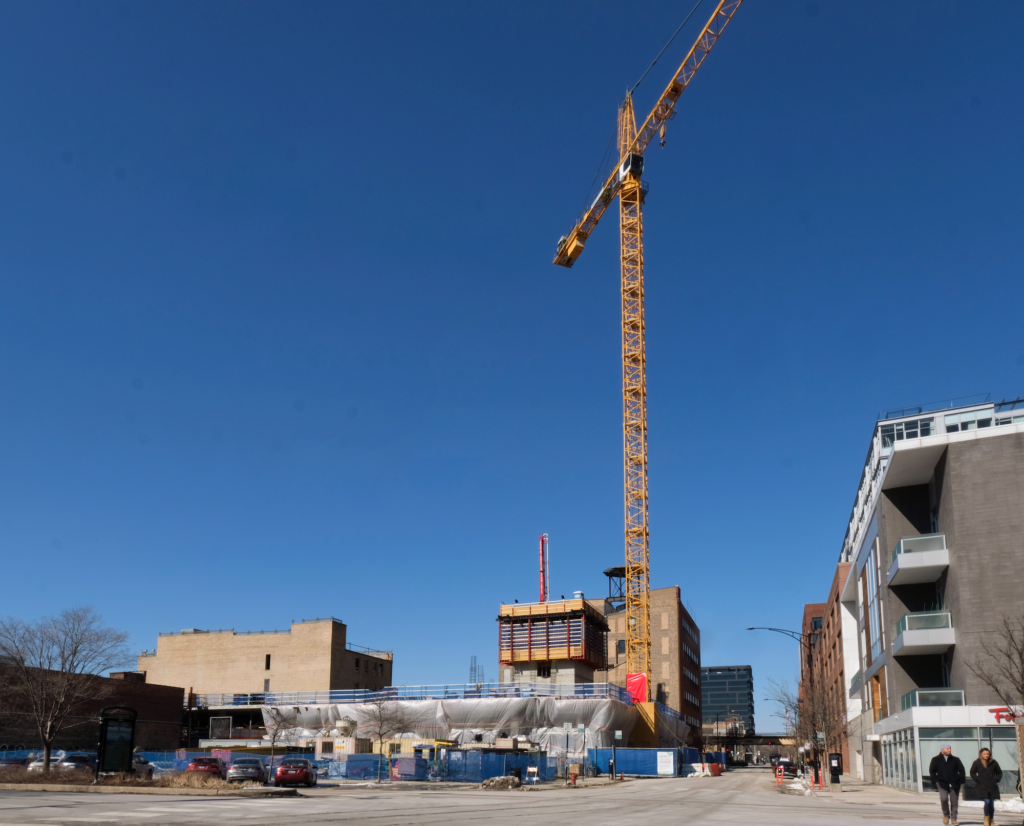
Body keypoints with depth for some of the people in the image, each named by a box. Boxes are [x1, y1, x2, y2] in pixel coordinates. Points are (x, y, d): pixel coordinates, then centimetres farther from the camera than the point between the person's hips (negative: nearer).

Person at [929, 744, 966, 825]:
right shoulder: (936, 760, 3)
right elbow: (932, 771, 7)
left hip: (954, 784, 2)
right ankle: (946, 815, 2)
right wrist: (936, 781, -4)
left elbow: (961, 770, 10)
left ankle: (953, 819, 15)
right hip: (942, 784, -2)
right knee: (943, 798, -21)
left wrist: (961, 781, -1)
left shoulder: (955, 760, 7)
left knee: (954, 802, 3)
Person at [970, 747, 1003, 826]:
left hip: (993, 787, 2)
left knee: (991, 803, 5)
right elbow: (972, 773, 8)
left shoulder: (993, 763, 4)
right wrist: (977, 780, -2)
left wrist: (996, 780, 4)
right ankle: (986, 817, 9)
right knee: (987, 802, -14)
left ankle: (991, 820, 20)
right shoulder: (977, 763, -1)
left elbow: (999, 773, 18)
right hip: (983, 787, -2)